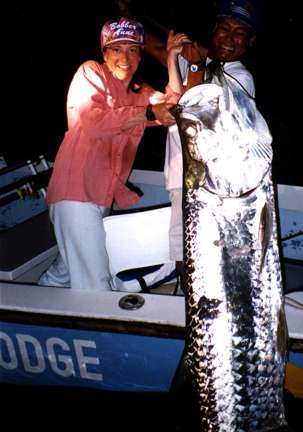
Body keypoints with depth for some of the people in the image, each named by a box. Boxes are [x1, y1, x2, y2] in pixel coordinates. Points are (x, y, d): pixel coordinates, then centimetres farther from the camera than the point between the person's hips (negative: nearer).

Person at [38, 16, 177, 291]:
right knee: (94, 282, -11)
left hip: (104, 195, 8)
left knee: (70, 266, 23)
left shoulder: (141, 92, 15)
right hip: (77, 190, -8)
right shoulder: (91, 72, -3)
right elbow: (94, 120, -21)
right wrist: (149, 113, -23)